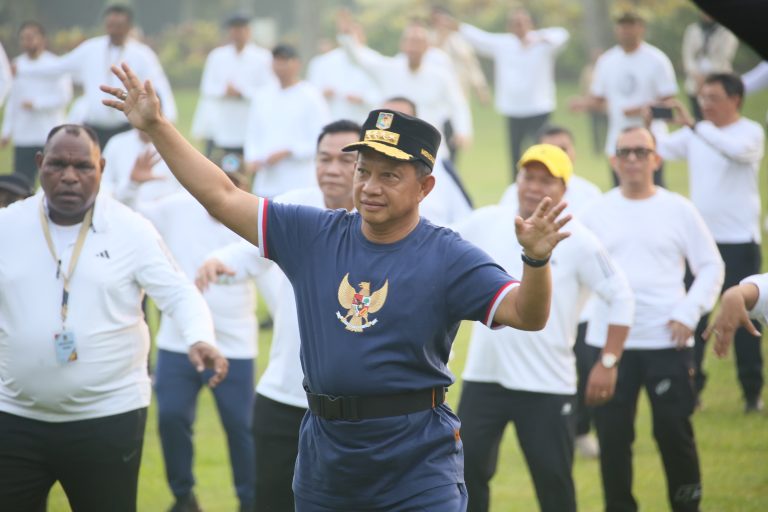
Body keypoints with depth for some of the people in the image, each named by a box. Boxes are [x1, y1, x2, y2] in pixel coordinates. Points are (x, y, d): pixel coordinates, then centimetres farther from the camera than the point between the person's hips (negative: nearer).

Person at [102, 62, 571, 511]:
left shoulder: (448, 257, -7)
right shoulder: (313, 235, 6)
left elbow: (526, 314, -18)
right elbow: (222, 197, 9)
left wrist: (536, 259, -38)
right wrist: (156, 126, 6)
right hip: (324, 467, 5)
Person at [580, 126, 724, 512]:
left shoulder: (678, 210, 3)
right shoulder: (596, 212, 8)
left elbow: (710, 266, 6)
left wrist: (689, 314, -5)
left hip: (667, 342, -1)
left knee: (673, 429, -1)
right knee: (612, 433, 1)